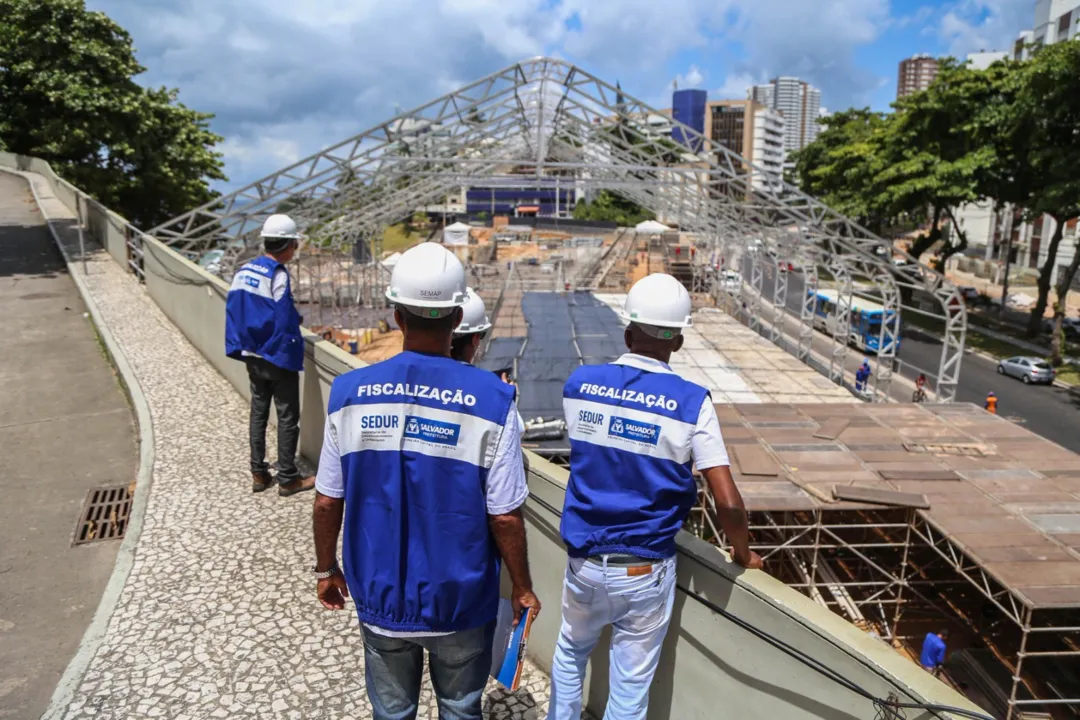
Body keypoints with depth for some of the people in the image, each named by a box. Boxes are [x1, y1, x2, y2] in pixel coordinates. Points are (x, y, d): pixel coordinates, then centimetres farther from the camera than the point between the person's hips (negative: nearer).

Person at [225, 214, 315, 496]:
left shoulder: (244, 270, 4)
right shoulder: (277, 275, -19)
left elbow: (233, 309, 6)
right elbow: (285, 319, -22)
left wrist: (244, 346, 11)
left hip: (252, 356, 7)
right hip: (278, 357, -7)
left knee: (258, 413, 15)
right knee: (287, 417, 4)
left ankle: (258, 474, 22)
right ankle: (287, 479, 11)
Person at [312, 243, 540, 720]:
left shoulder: (350, 393, -12)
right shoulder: (491, 399, -19)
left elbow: (327, 502, -4)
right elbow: (505, 517, -15)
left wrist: (326, 569, 13)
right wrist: (522, 587, 1)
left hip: (381, 599, 2)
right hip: (460, 603, -2)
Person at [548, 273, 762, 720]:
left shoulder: (579, 384, -6)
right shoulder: (691, 402, -14)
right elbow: (727, 503, -14)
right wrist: (743, 553, 5)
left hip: (584, 562, 3)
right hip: (645, 571, -2)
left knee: (571, 652, 29)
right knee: (631, 684, 16)